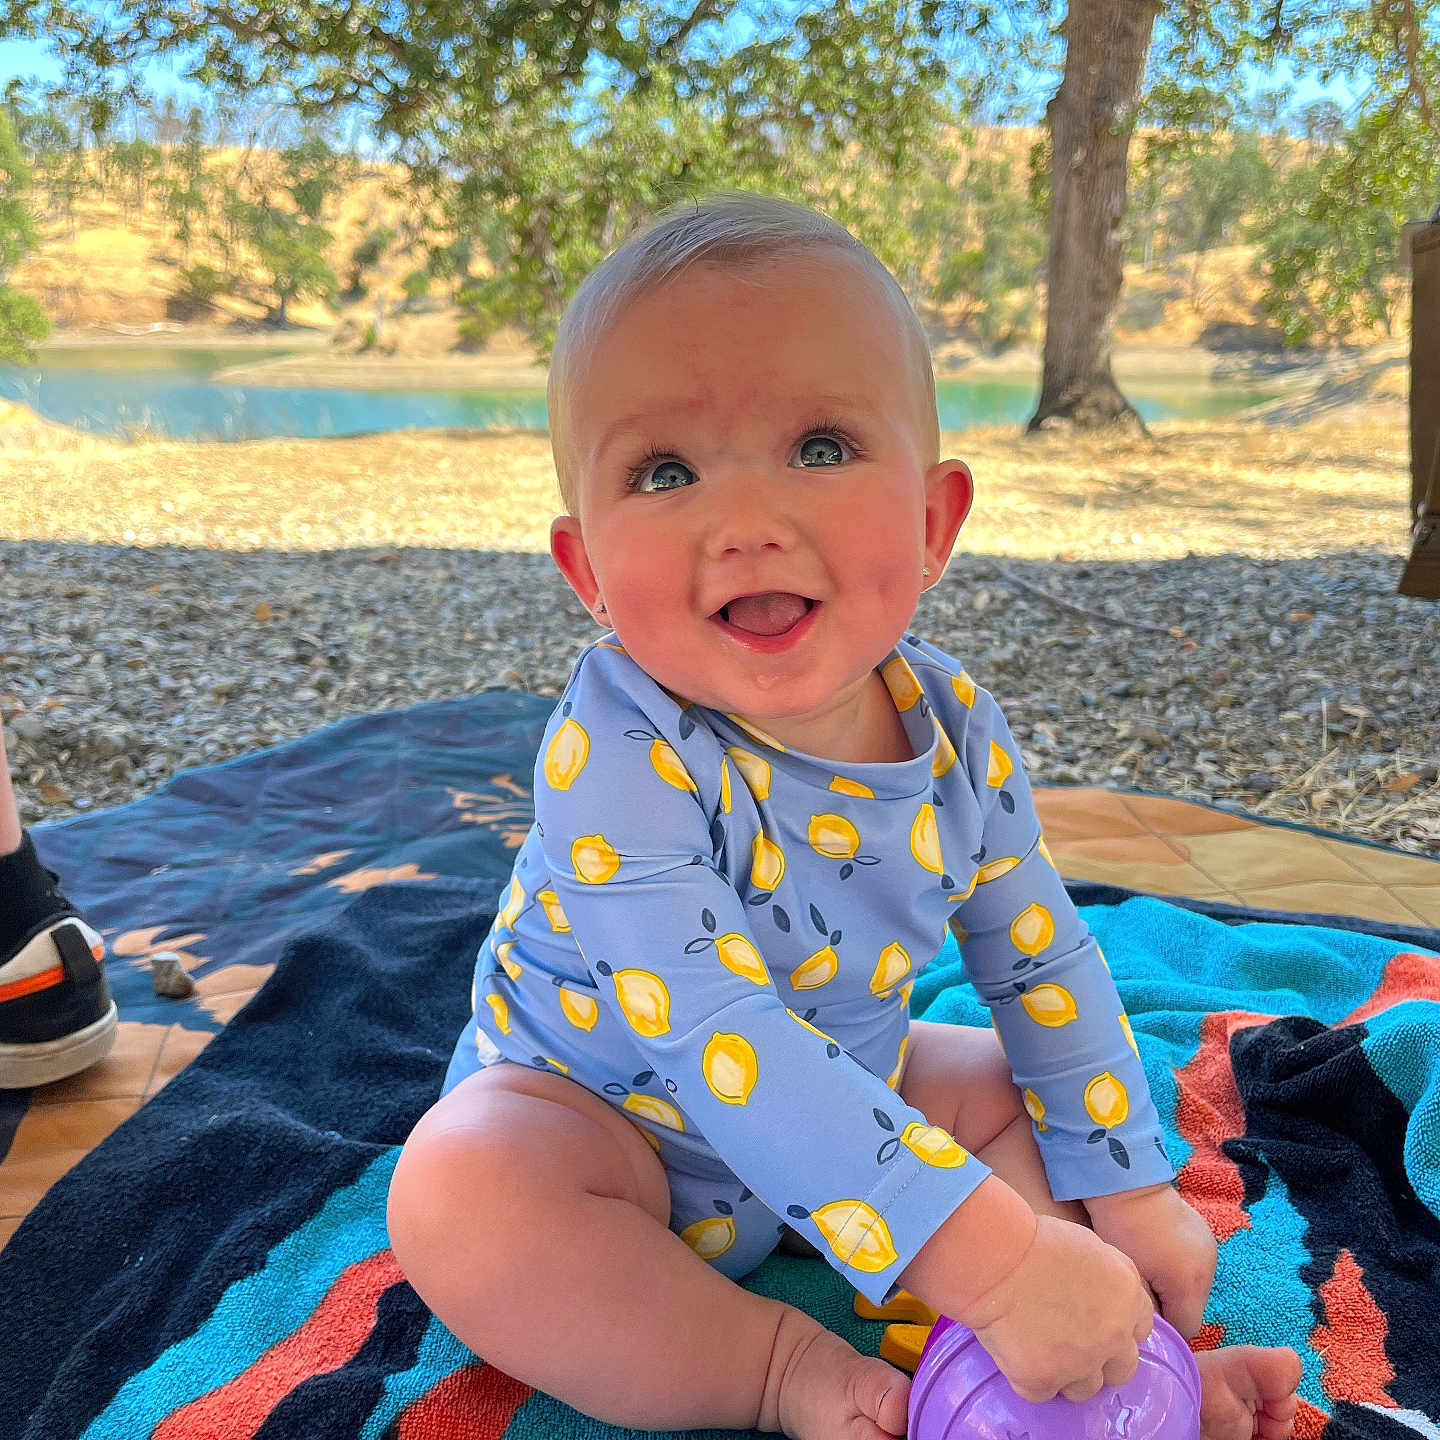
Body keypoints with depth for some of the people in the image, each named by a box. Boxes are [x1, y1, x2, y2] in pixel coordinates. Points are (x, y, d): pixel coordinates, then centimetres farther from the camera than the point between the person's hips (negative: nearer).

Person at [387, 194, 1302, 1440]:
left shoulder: (957, 729, -15)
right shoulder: (618, 757, -34)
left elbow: (1043, 962, -1)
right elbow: (720, 1042, -40)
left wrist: (1127, 1187, 2)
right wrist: (992, 1259, -42)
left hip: (838, 1096, 5)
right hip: (599, 1120, -4)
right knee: (457, 1193, -32)